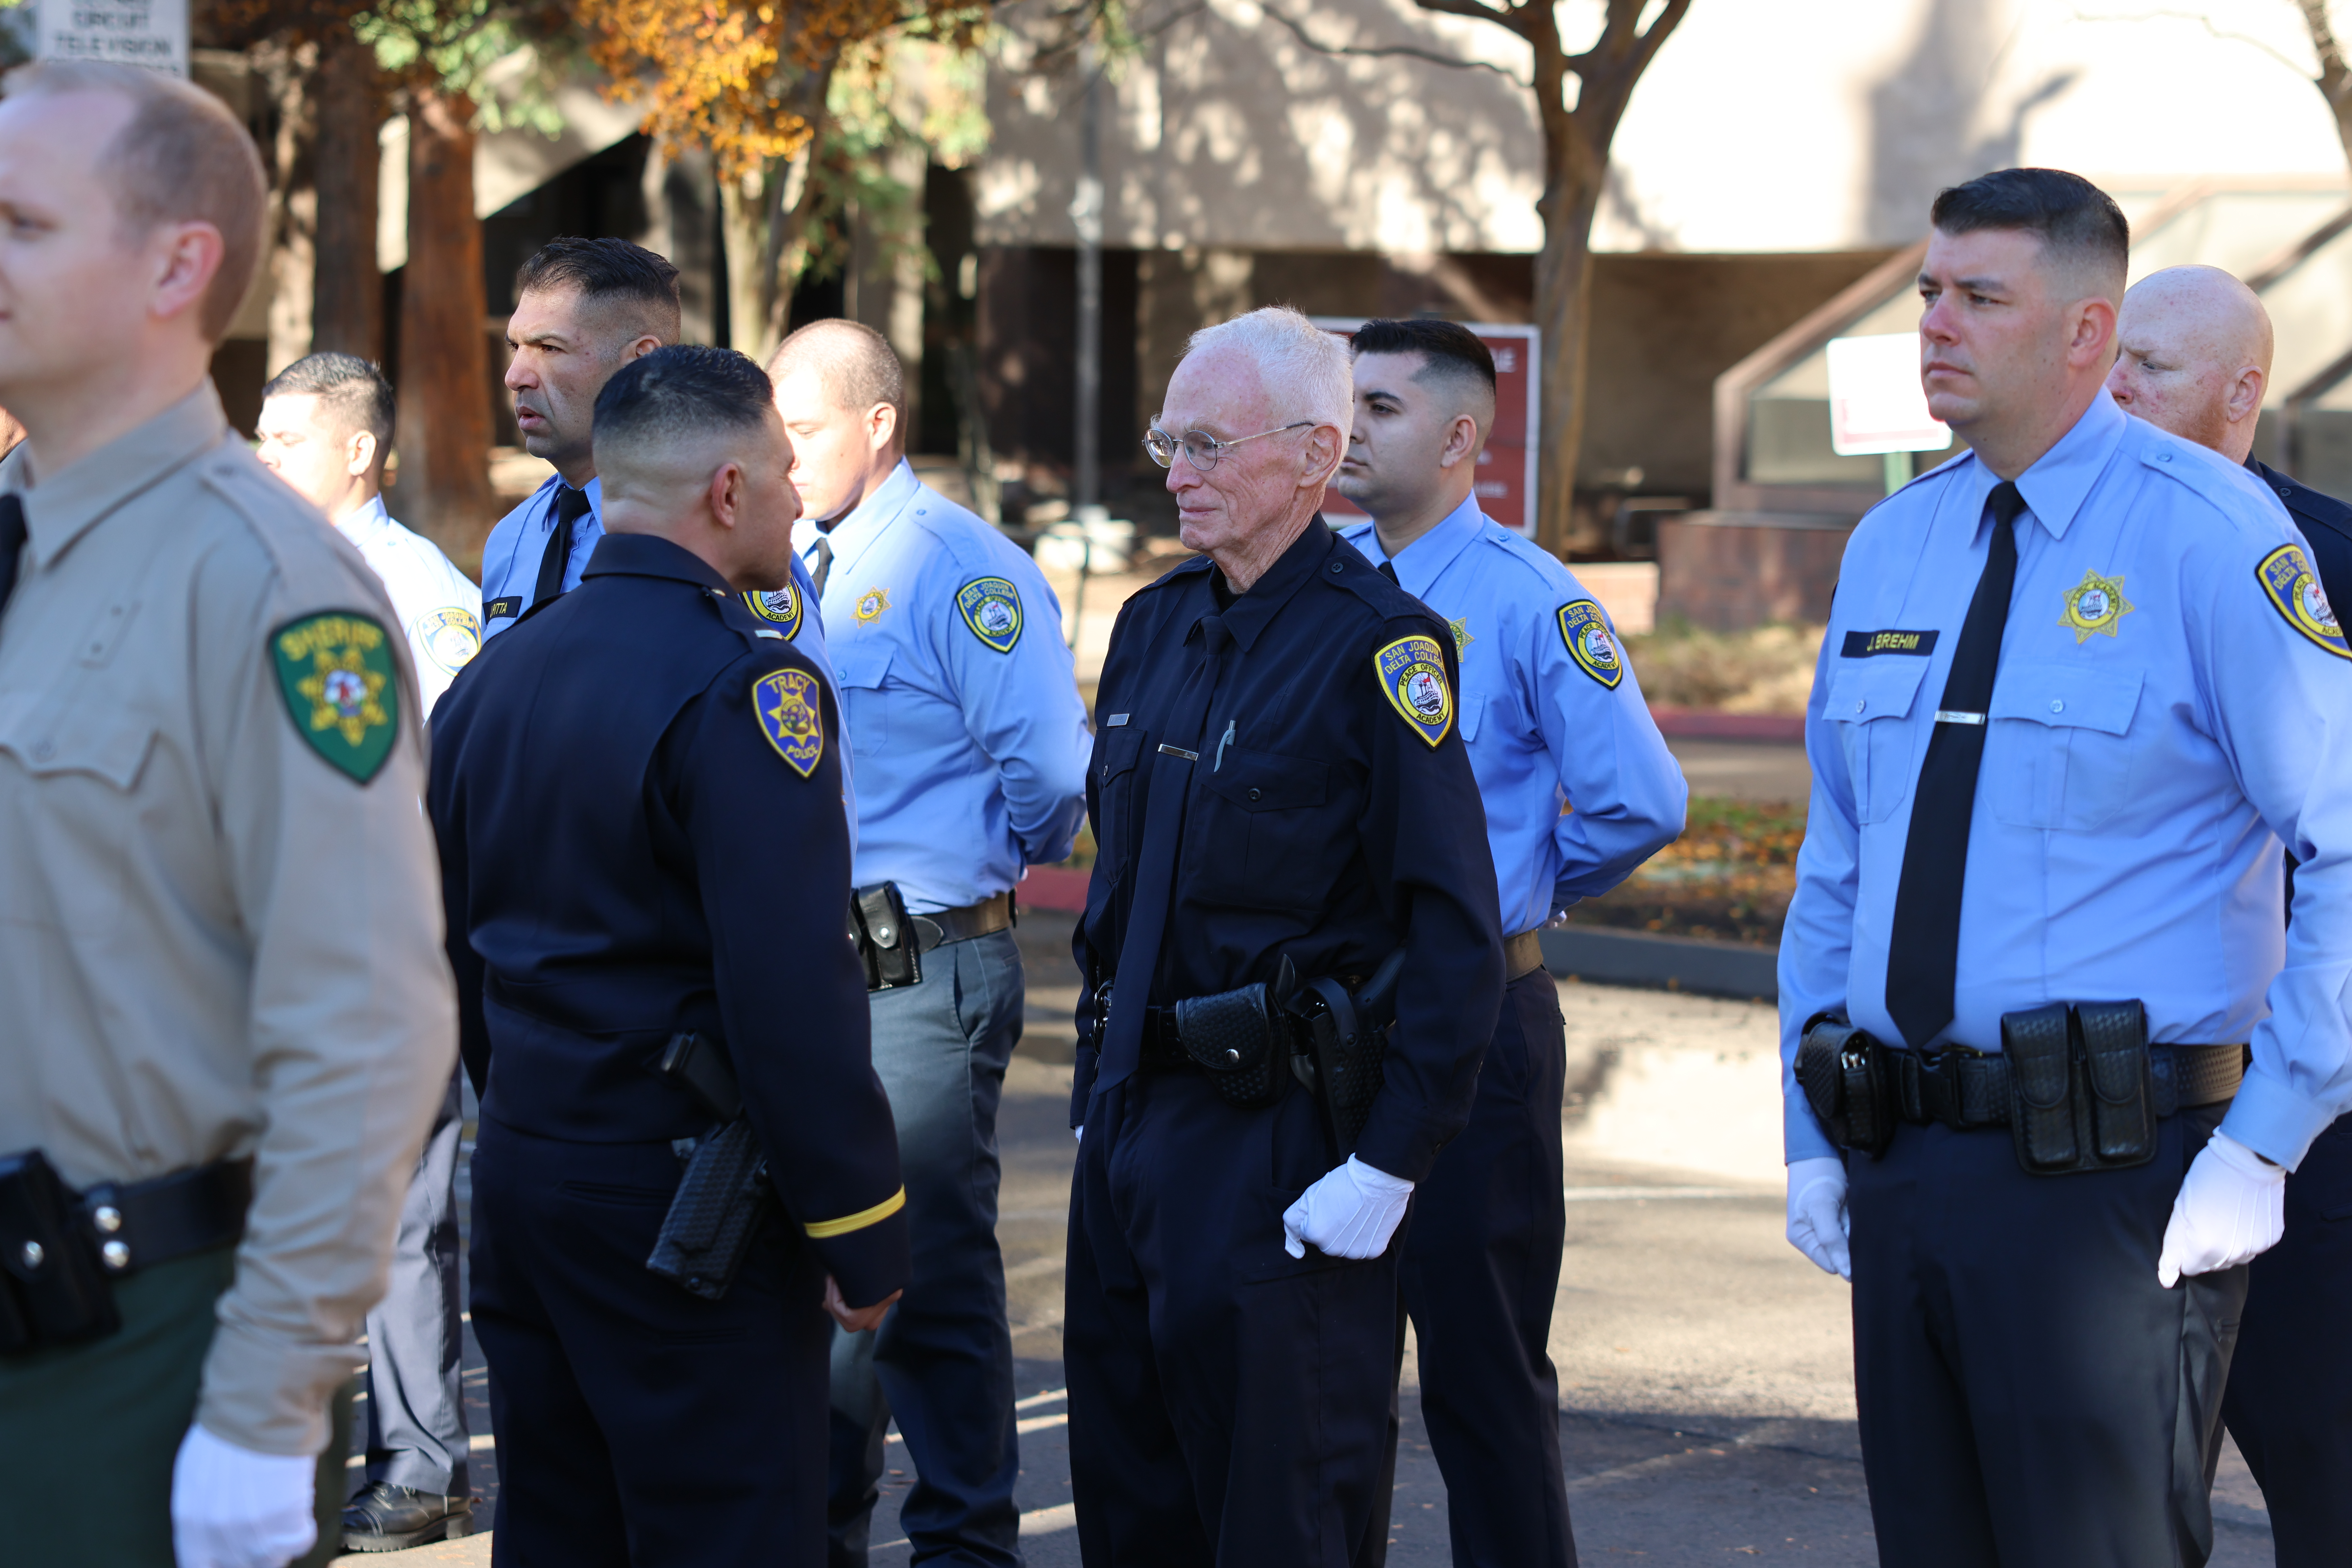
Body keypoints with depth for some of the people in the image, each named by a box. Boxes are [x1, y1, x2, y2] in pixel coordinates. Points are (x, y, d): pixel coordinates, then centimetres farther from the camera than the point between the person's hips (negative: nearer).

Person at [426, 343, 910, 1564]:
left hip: (519, 1176, 8)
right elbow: (792, 995, -21)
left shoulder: (495, 675, 10)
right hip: (682, 1197, -8)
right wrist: (862, 1234, -16)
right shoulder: (743, 687, -16)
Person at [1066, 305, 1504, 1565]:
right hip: (1129, 1130, 8)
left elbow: (1458, 937, -16)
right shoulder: (1154, 626, 11)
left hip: (1280, 1143, -8)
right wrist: (1098, 1101, 18)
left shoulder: (1380, 645, -13)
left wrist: (1388, 1166, -18)